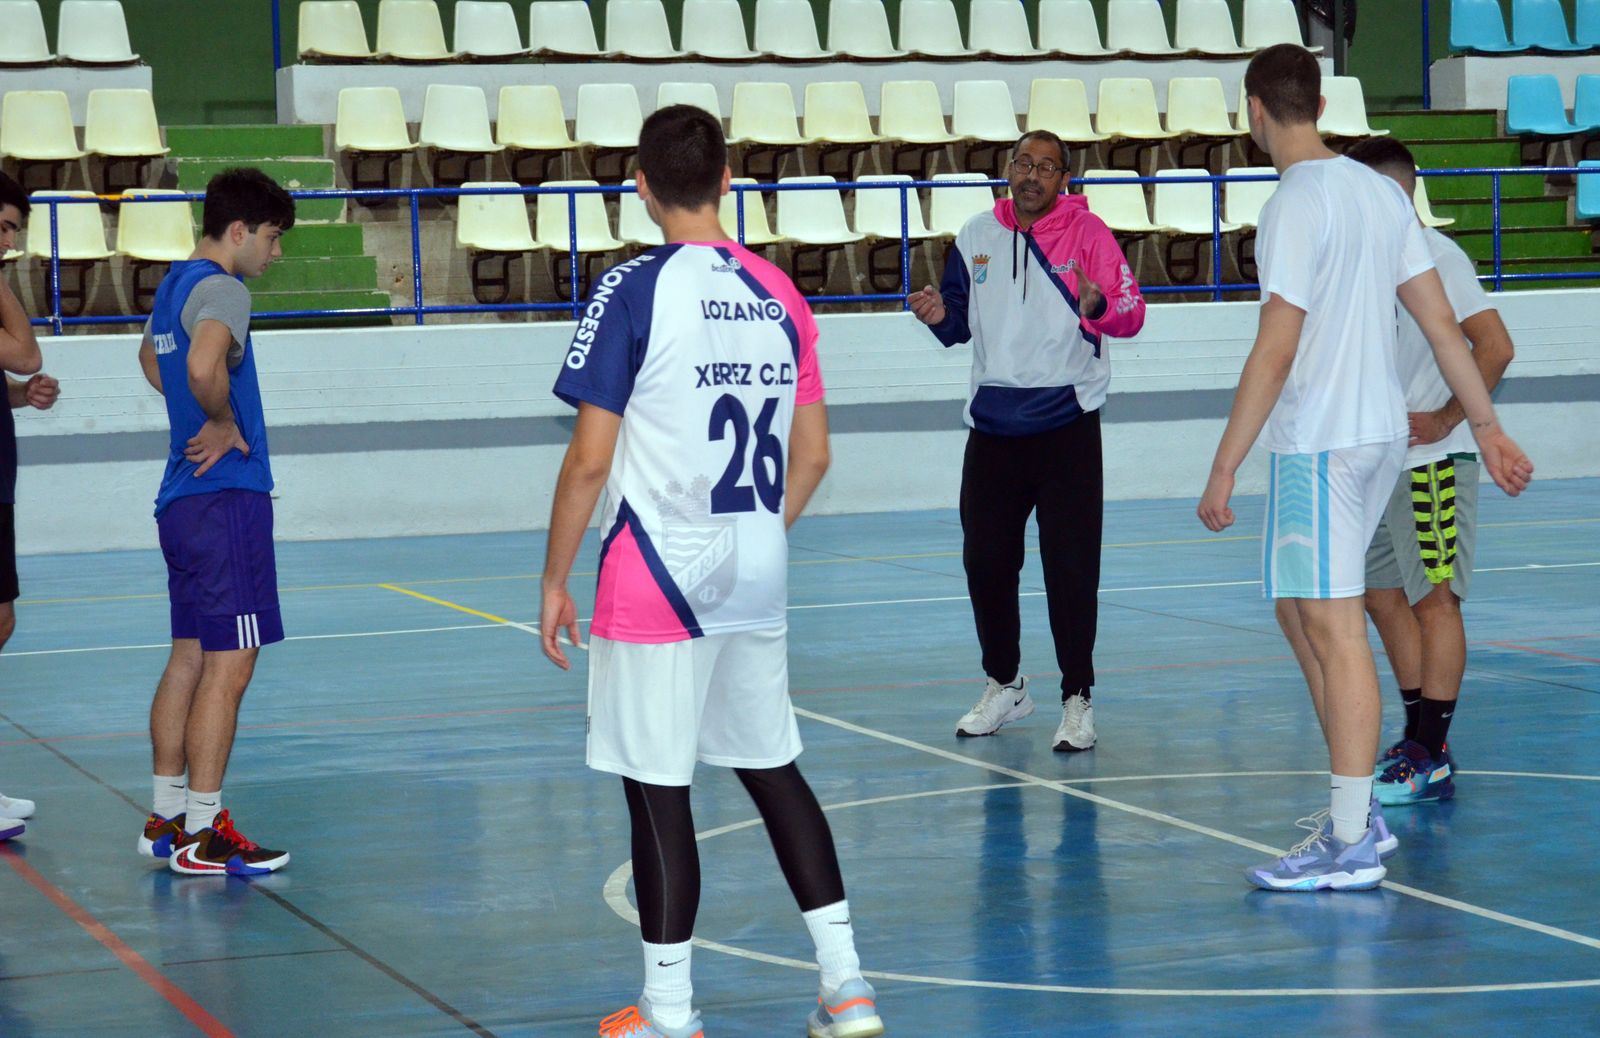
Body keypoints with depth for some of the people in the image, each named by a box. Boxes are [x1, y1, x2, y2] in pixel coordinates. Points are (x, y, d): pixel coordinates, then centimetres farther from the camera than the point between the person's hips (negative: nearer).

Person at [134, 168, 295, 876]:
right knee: (228, 665, -7)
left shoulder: (175, 284, 16)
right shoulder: (221, 289, -14)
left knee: (190, 659, 14)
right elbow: (204, 366, -34)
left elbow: (152, 357, 36)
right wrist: (225, 425, -16)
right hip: (226, 498, -10)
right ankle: (202, 835, -6)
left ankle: (166, 818, 19)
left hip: (182, 497, 10)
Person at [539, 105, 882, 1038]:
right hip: (759, 577, 6)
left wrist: (556, 579, -3)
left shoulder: (635, 290, -11)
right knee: (773, 769, 17)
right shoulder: (778, 293, 6)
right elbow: (812, 457, 10)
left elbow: (590, 460, -12)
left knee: (658, 790, 2)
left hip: (657, 578, -6)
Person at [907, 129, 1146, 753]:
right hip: (993, 425, 5)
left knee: (1071, 568, -5)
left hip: (1066, 425, -4)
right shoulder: (976, 237, 8)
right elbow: (959, 326, 18)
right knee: (984, 561, 9)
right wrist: (940, 316, -5)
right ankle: (1003, 688, 25)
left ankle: (1077, 700, 4)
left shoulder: (1086, 232, -4)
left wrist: (1098, 307, -32)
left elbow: (1131, 313, -11)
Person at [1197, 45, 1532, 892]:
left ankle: (1351, 846, -3)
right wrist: (1488, 429, 16)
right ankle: (1357, 811, 21)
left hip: (1319, 444, -9)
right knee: (1299, 614, 18)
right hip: (1381, 432, 9)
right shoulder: (1380, 193, 10)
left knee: (1335, 632, -6)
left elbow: (1274, 353, -18)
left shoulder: (1296, 206, -15)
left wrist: (1224, 470, -15)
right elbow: (1442, 324, 11)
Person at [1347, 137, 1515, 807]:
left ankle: (1431, 763, -4)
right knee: (1384, 596, 11)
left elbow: (1495, 346, -22)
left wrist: (1446, 420, -17)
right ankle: (1420, 743, 19)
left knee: (1434, 600, -6)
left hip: (1432, 462, -9)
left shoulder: (1435, 256, -14)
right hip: (1381, 462, 9)